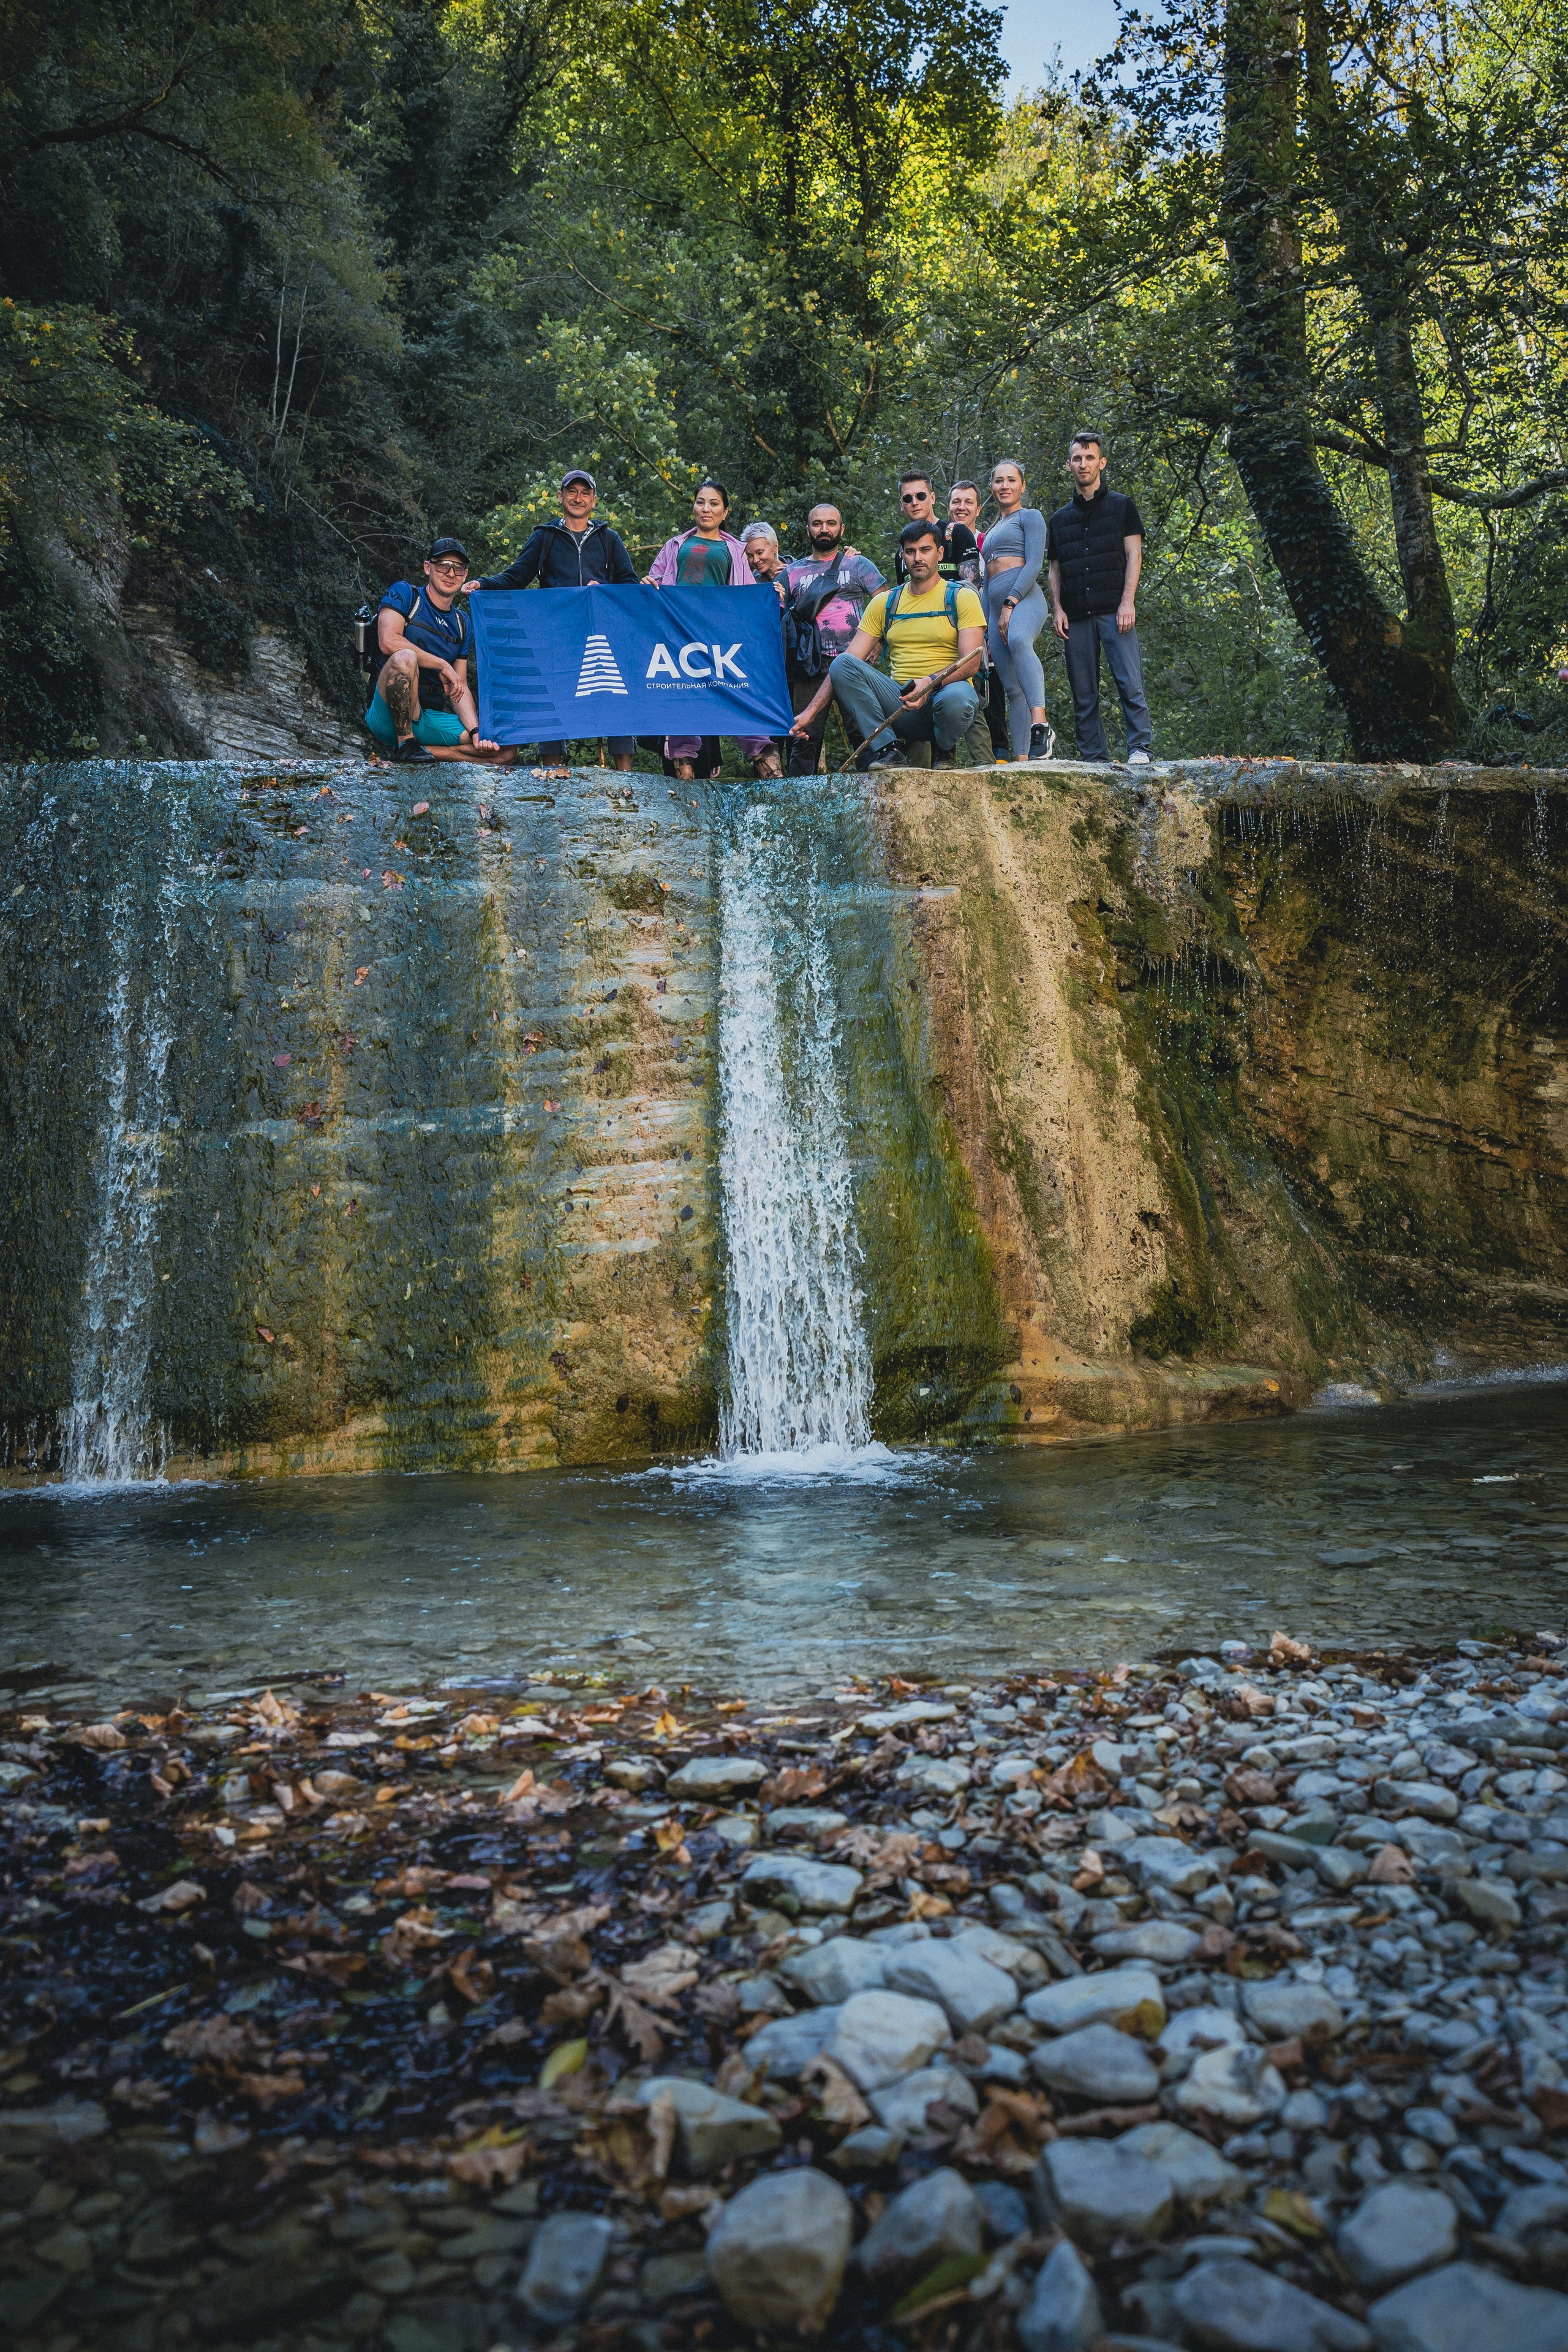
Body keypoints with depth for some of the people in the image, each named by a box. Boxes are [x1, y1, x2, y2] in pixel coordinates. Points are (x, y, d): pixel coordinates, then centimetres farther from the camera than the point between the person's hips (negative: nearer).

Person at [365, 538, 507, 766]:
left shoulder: (463, 624, 15)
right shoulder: (404, 593, 0)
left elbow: (460, 687, 11)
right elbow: (388, 641, -19)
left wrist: (476, 730, -7)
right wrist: (443, 666, -15)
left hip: (434, 719, 5)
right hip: (390, 718, -5)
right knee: (405, 657, -37)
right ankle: (404, 743, -20)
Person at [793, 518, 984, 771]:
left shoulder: (961, 597, 4)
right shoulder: (885, 603, 14)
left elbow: (971, 662, -8)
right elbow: (850, 660, 8)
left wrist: (932, 682, -29)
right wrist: (810, 712, -4)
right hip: (901, 704, 3)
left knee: (956, 698, -40)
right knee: (842, 664, -18)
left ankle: (944, 750, -4)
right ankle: (886, 751, -19)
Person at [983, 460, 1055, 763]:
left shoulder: (1030, 517, 9)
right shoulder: (992, 531, 30)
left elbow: (1034, 564, -5)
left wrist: (1010, 603, -17)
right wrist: (983, 625, 20)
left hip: (1025, 598, -8)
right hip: (997, 606, 8)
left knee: (1018, 641, -40)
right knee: (1012, 689, -2)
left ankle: (1040, 725, -55)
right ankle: (1021, 759, -7)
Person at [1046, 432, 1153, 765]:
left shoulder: (1121, 505, 11)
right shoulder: (1060, 519, 20)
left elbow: (1134, 555, 4)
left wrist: (1128, 602, -9)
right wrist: (1057, 609, 4)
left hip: (1114, 610, -3)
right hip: (1077, 615, 3)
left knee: (1129, 681, -13)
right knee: (1083, 693, 0)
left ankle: (1139, 748, -9)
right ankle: (1093, 757, 4)